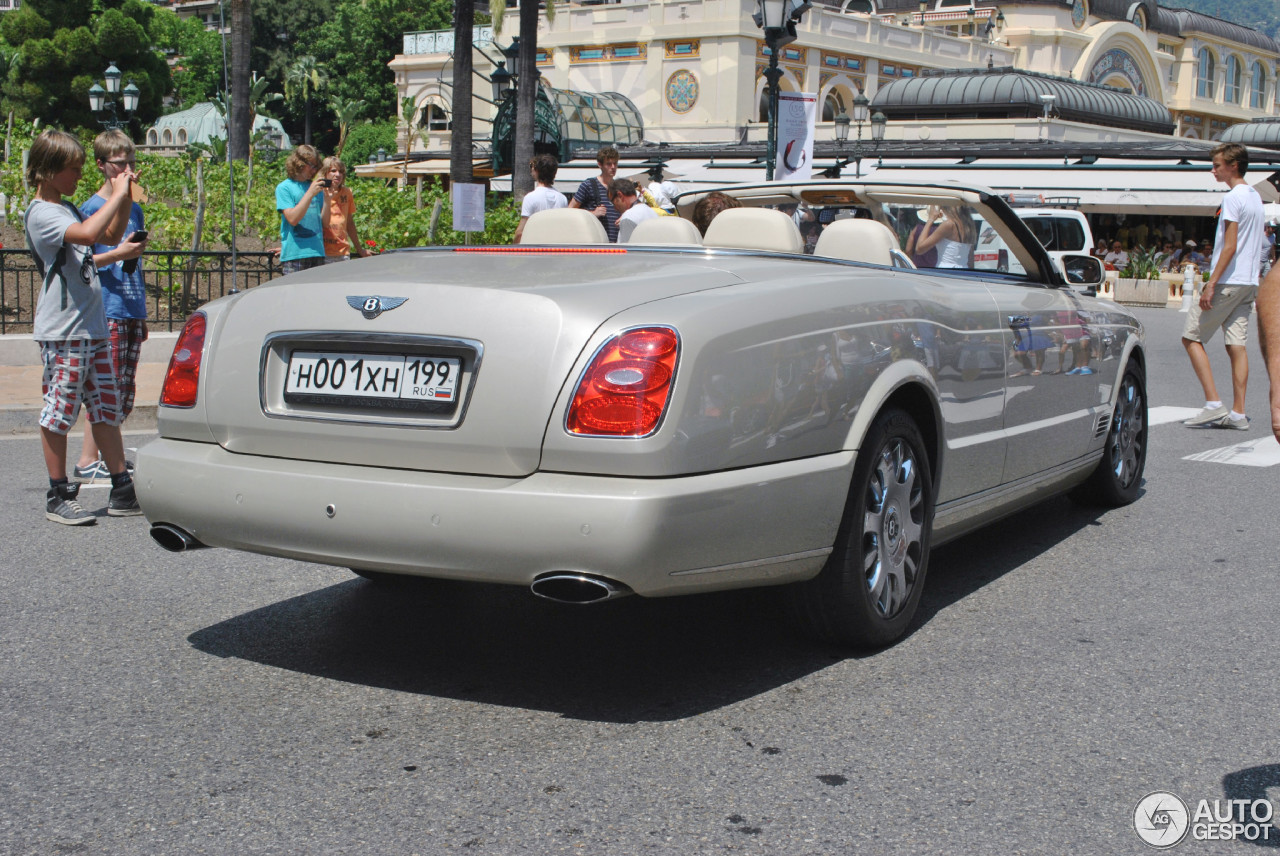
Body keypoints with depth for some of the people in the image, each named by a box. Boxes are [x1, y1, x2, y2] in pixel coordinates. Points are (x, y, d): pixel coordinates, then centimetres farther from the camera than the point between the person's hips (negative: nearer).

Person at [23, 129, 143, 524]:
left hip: (94, 328, 9)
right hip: (62, 332, -9)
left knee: (107, 410, 9)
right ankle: (59, 496, 7)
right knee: (60, 411, -1)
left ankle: (122, 491, 14)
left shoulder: (68, 209, 16)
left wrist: (125, 194, 12)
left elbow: (111, 235, 26)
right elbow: (88, 233, -29)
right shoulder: (40, 213, -12)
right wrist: (117, 193, -21)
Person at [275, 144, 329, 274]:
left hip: (317, 252, 5)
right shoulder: (284, 188, 2)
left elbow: (325, 222, 10)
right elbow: (292, 219, -12)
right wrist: (310, 193, -15)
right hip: (294, 254, -5)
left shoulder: (315, 187, 15)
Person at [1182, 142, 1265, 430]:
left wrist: (1212, 283, -19)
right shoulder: (1255, 197, 16)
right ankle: (1238, 413, 4)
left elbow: (1230, 246, -18)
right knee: (1237, 345, 6)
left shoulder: (1233, 198, -13)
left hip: (1228, 281, -9)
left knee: (1191, 337, -1)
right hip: (1249, 282, 9)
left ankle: (1213, 404, -8)